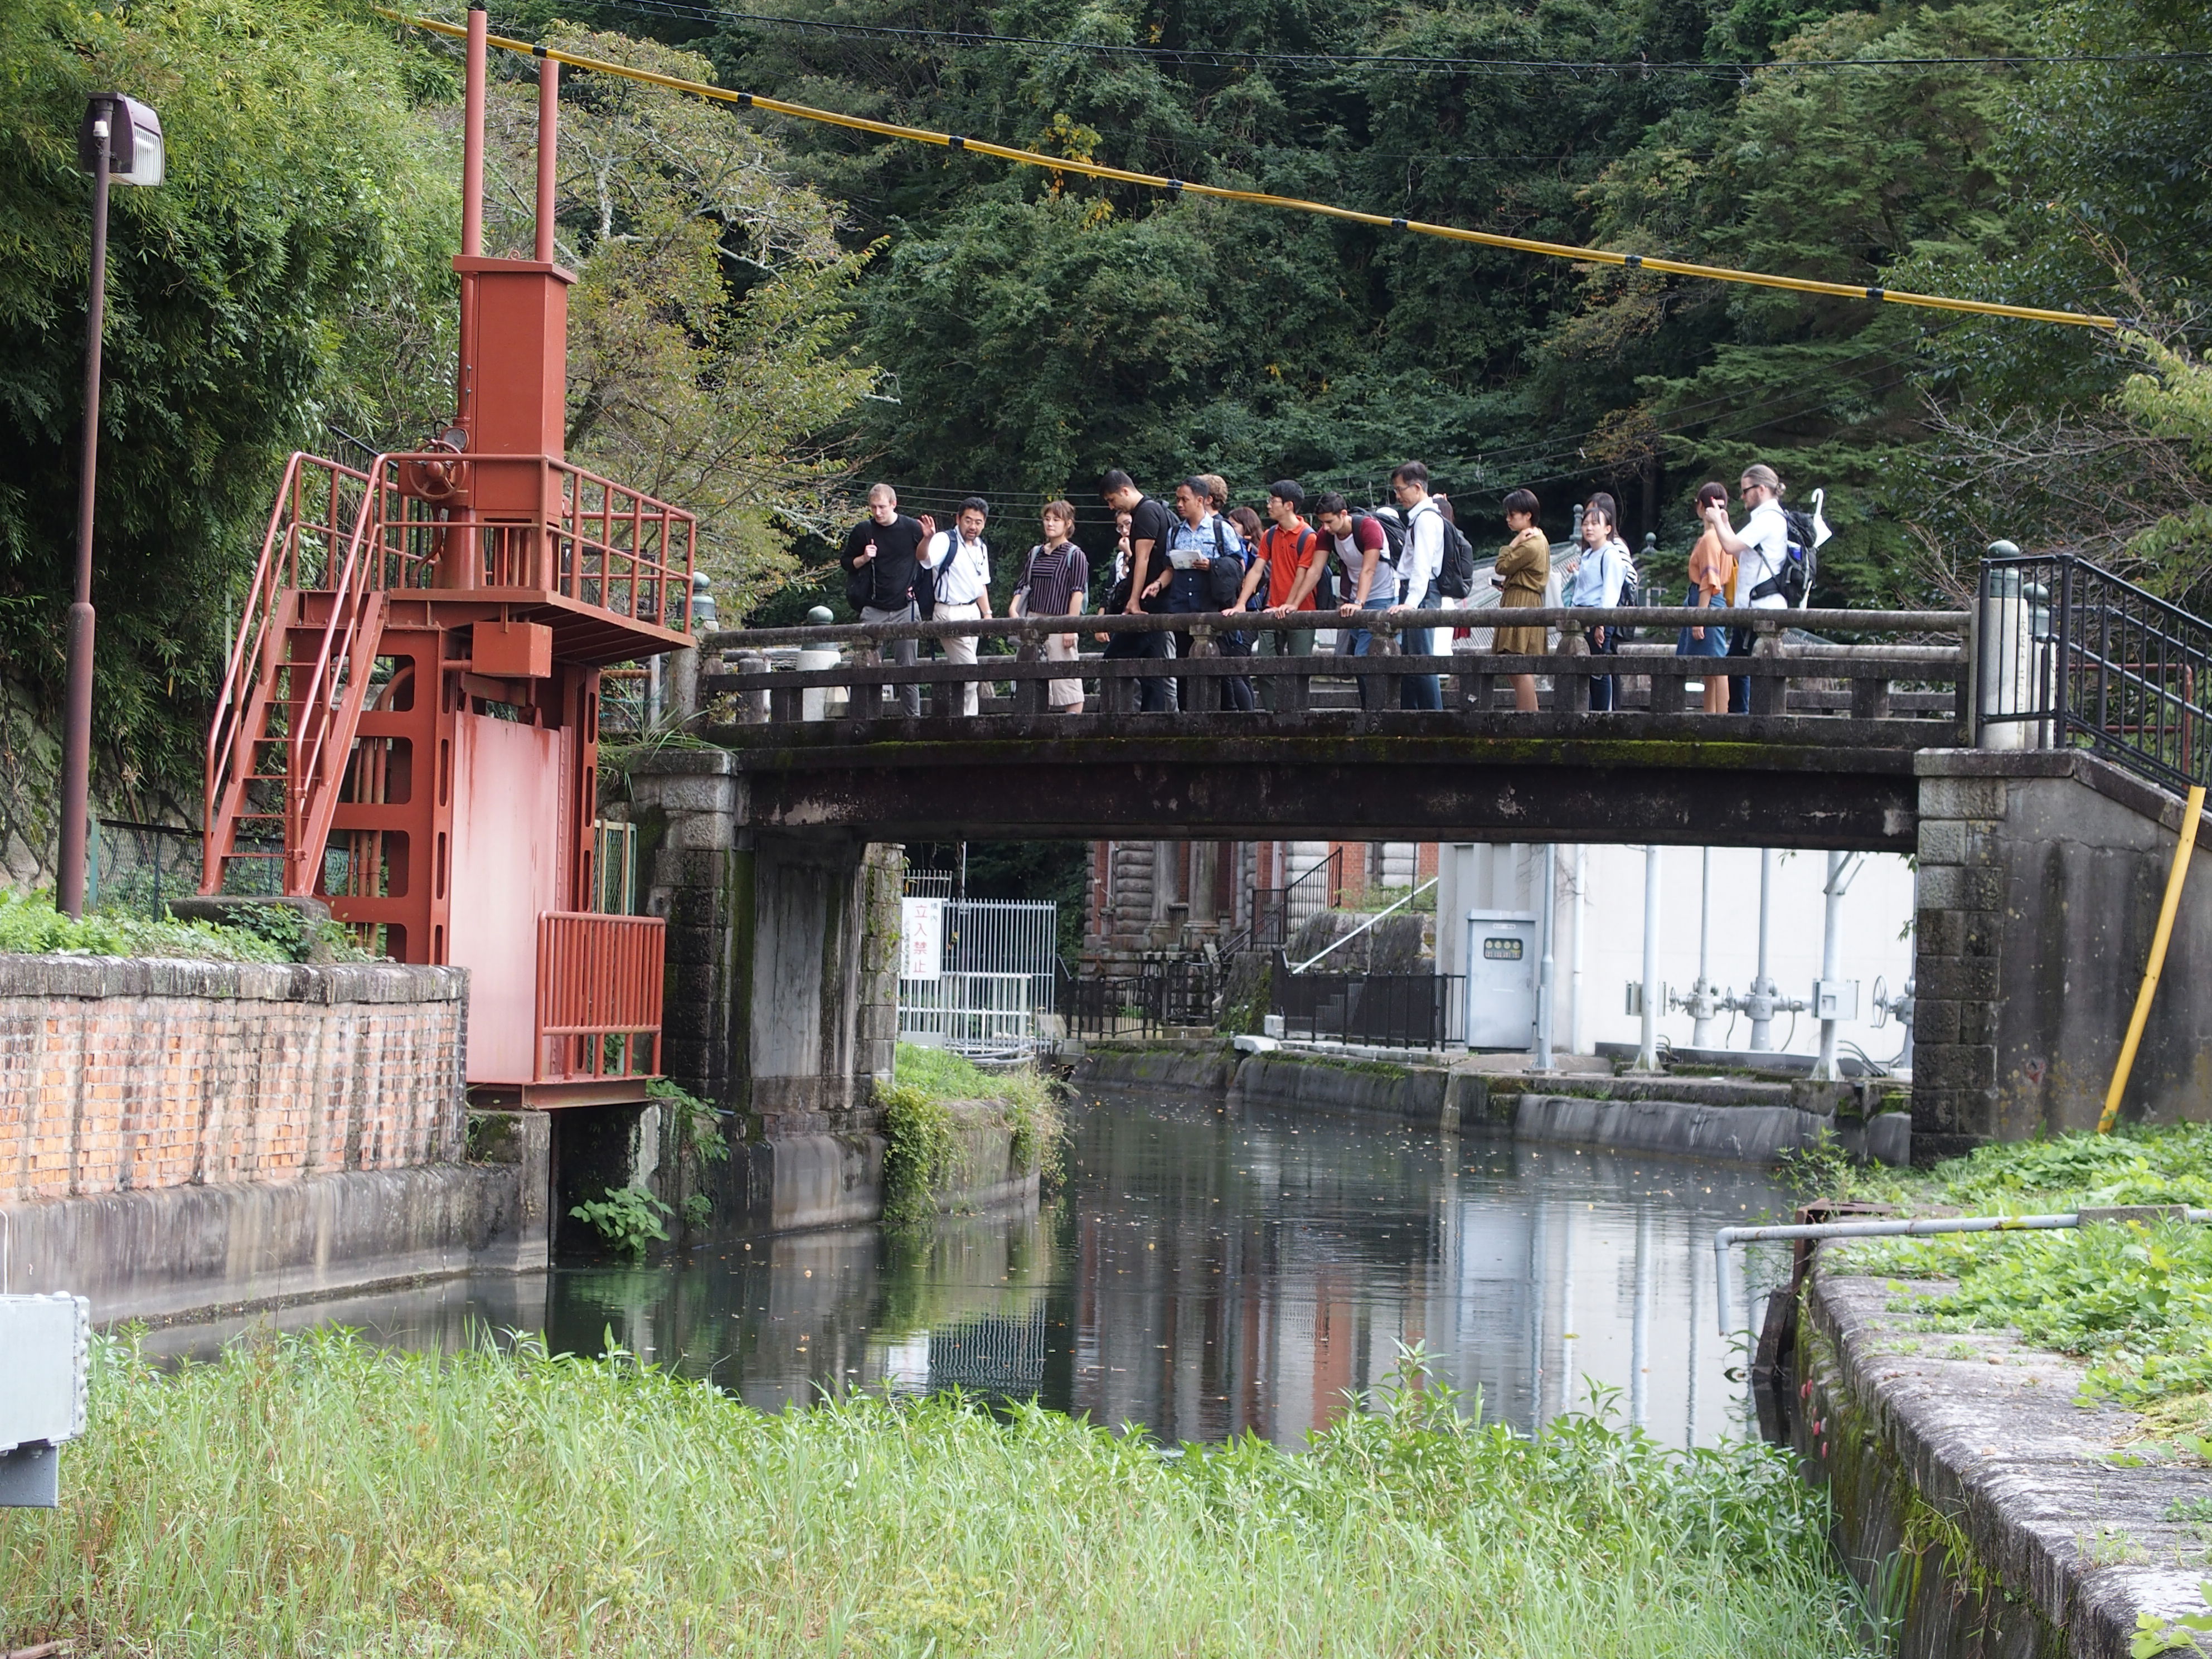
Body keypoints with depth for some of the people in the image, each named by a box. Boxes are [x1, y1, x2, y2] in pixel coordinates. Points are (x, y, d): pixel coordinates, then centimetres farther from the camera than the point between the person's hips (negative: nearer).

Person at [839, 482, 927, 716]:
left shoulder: (912, 528, 0)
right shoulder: (863, 531, 3)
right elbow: (846, 563, 13)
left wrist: (916, 586, 4)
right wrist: (864, 559, -7)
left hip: (904, 608, -1)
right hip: (874, 610, 1)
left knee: (908, 668, 0)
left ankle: (913, 717, 3)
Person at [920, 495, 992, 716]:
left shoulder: (981, 548, 12)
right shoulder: (946, 541, -12)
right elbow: (925, 557, -35)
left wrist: (987, 614, 18)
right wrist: (927, 538, -55)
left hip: (972, 613, 8)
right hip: (950, 613, -8)